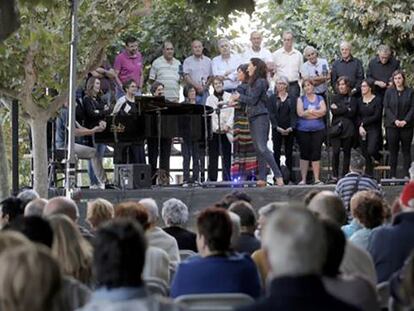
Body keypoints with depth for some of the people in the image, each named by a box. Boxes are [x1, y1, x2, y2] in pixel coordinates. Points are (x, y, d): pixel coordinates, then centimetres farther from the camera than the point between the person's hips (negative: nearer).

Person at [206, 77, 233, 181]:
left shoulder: (229, 97, 10)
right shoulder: (210, 99, 12)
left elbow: (233, 112, 2)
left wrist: (228, 125, -13)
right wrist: (216, 127, -11)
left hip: (226, 131, -1)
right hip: (213, 130, 1)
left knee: (226, 155, -4)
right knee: (213, 156, -3)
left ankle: (227, 179, -3)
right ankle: (212, 179, -2)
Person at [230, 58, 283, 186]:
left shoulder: (260, 82, -11)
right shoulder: (252, 82, 17)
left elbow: (252, 100, -15)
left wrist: (239, 97, -1)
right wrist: (237, 101, 8)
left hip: (260, 117, -10)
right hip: (253, 118, 10)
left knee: (262, 147, -18)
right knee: (258, 149, 7)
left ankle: (278, 175, -19)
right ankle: (262, 178, 8)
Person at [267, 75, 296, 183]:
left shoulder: (291, 99, 7)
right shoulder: (272, 98, 6)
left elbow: (293, 114, -1)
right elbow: (271, 114, -2)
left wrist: (291, 127, -16)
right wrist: (277, 127, -15)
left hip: (289, 130, 1)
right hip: (276, 129, -1)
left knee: (289, 152, 2)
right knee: (276, 152, -2)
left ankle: (290, 175, 3)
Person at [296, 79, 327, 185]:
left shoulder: (320, 99, 11)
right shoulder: (301, 99, 9)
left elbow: (323, 111, -4)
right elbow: (300, 113, -6)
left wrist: (308, 112, -10)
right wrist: (316, 113, -5)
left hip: (318, 130, 0)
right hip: (303, 130, 0)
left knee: (316, 154, -2)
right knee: (304, 154, 1)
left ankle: (317, 179, 1)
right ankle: (303, 179, 4)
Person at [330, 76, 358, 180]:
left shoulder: (352, 99, 9)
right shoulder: (335, 98, 12)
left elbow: (352, 113, -5)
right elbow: (333, 111, -3)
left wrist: (339, 109, -5)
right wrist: (346, 110, -7)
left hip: (348, 129, 0)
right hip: (336, 128, 0)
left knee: (347, 152, 1)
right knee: (335, 151, -10)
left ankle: (345, 174, 6)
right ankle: (335, 175, -6)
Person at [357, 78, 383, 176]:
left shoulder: (377, 100, -3)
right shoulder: (360, 101, 11)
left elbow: (376, 116, -9)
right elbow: (357, 116, 7)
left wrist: (363, 123, -8)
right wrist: (360, 127, -10)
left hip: (374, 129, -4)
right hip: (362, 130, 4)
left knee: (371, 150, -22)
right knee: (365, 155, 1)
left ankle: (377, 157, 12)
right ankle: (369, 175, 9)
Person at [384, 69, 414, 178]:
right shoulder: (389, 92, 5)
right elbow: (386, 108, 0)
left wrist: (405, 121, -12)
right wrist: (395, 120, -12)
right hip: (392, 126, 0)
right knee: (393, 151, 2)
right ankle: (393, 176, 5)